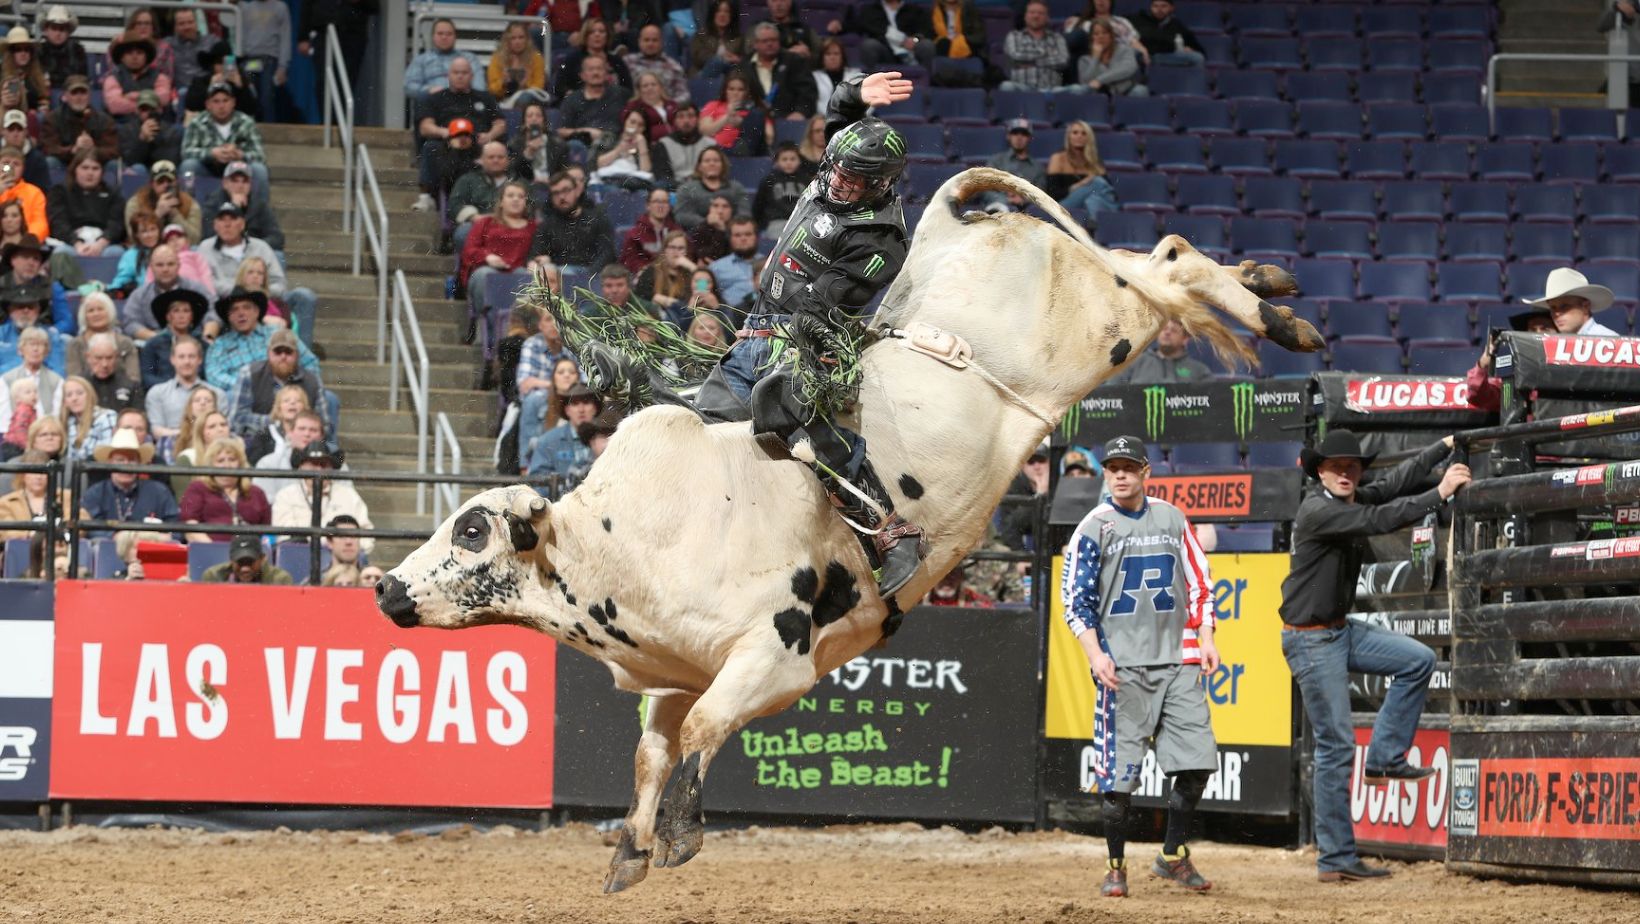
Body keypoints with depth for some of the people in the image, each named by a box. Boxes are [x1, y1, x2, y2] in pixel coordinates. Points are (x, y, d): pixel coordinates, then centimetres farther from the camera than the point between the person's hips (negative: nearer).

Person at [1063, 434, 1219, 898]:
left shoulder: (1172, 519, 11)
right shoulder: (1094, 527, 0)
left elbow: (1198, 581, 16)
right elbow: (1077, 599, -3)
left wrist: (1205, 639, 5)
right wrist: (1095, 655, -15)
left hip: (1177, 659, 4)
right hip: (1123, 666, -4)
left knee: (1196, 759, -2)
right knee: (1118, 771, -5)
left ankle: (1173, 856, 13)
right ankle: (1116, 866, 7)